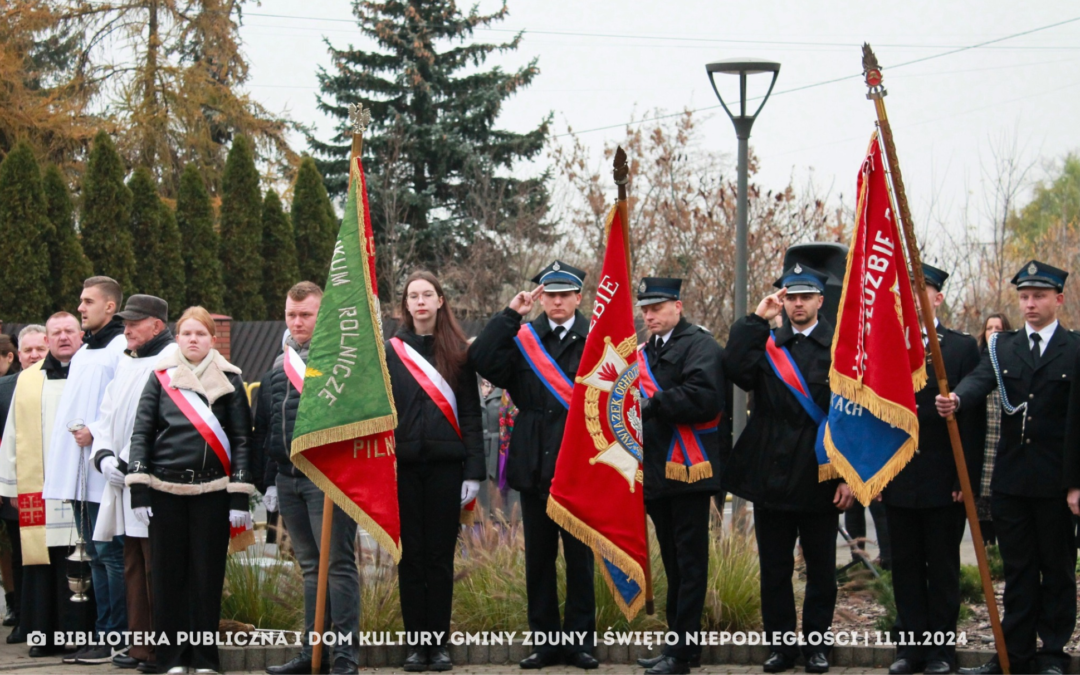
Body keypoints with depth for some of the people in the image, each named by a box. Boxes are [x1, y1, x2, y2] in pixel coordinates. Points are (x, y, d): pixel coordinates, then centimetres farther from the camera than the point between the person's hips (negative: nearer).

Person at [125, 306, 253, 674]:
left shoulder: (228, 380, 6)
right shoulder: (160, 377, 8)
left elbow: (241, 439, 3)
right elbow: (141, 433, 5)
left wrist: (239, 496, -5)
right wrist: (138, 489, -5)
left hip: (211, 490, -1)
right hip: (166, 489, 1)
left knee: (208, 572, 1)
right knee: (168, 572, 2)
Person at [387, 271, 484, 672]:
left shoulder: (458, 353, 5)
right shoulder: (390, 352, 7)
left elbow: (471, 414, 4)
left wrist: (473, 472, -3)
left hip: (445, 465, -1)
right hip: (404, 466, 1)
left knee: (440, 555, 2)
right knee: (410, 555, 3)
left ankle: (439, 643, 6)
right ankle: (417, 643, 7)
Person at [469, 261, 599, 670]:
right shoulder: (521, 339, 7)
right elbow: (482, 362, -9)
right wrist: (510, 315, -9)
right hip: (534, 464, 3)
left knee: (579, 555, 3)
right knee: (538, 556, 7)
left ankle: (579, 639, 10)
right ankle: (545, 640, 14)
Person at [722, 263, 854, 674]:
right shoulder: (766, 344, 8)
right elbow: (735, 370, -13)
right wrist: (757, 320, -11)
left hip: (820, 478, -2)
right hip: (772, 475, 2)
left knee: (821, 569, 7)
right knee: (775, 568, 8)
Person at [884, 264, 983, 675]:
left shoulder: (962, 348, 1)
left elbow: (973, 418, -3)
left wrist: (967, 476, -10)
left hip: (943, 482, -3)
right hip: (898, 482, 3)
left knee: (943, 568, 3)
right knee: (906, 568, 6)